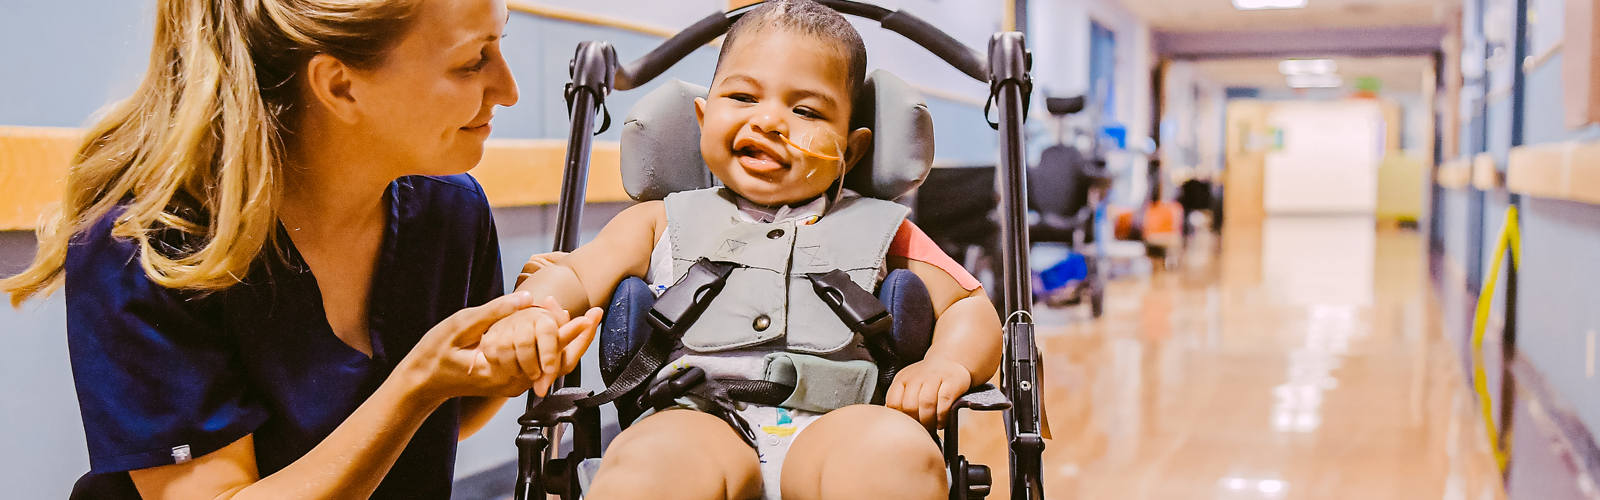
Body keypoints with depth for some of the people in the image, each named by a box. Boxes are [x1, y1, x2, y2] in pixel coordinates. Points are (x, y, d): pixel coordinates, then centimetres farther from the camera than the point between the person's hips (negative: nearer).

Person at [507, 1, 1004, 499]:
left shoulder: (877, 229, 22)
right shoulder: (662, 224, 22)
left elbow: (971, 308, 22)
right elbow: (574, 276, 14)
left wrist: (949, 364, -2)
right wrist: (530, 319, -10)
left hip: (833, 428, 1)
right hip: (697, 420, 0)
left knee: (900, 452, -35)